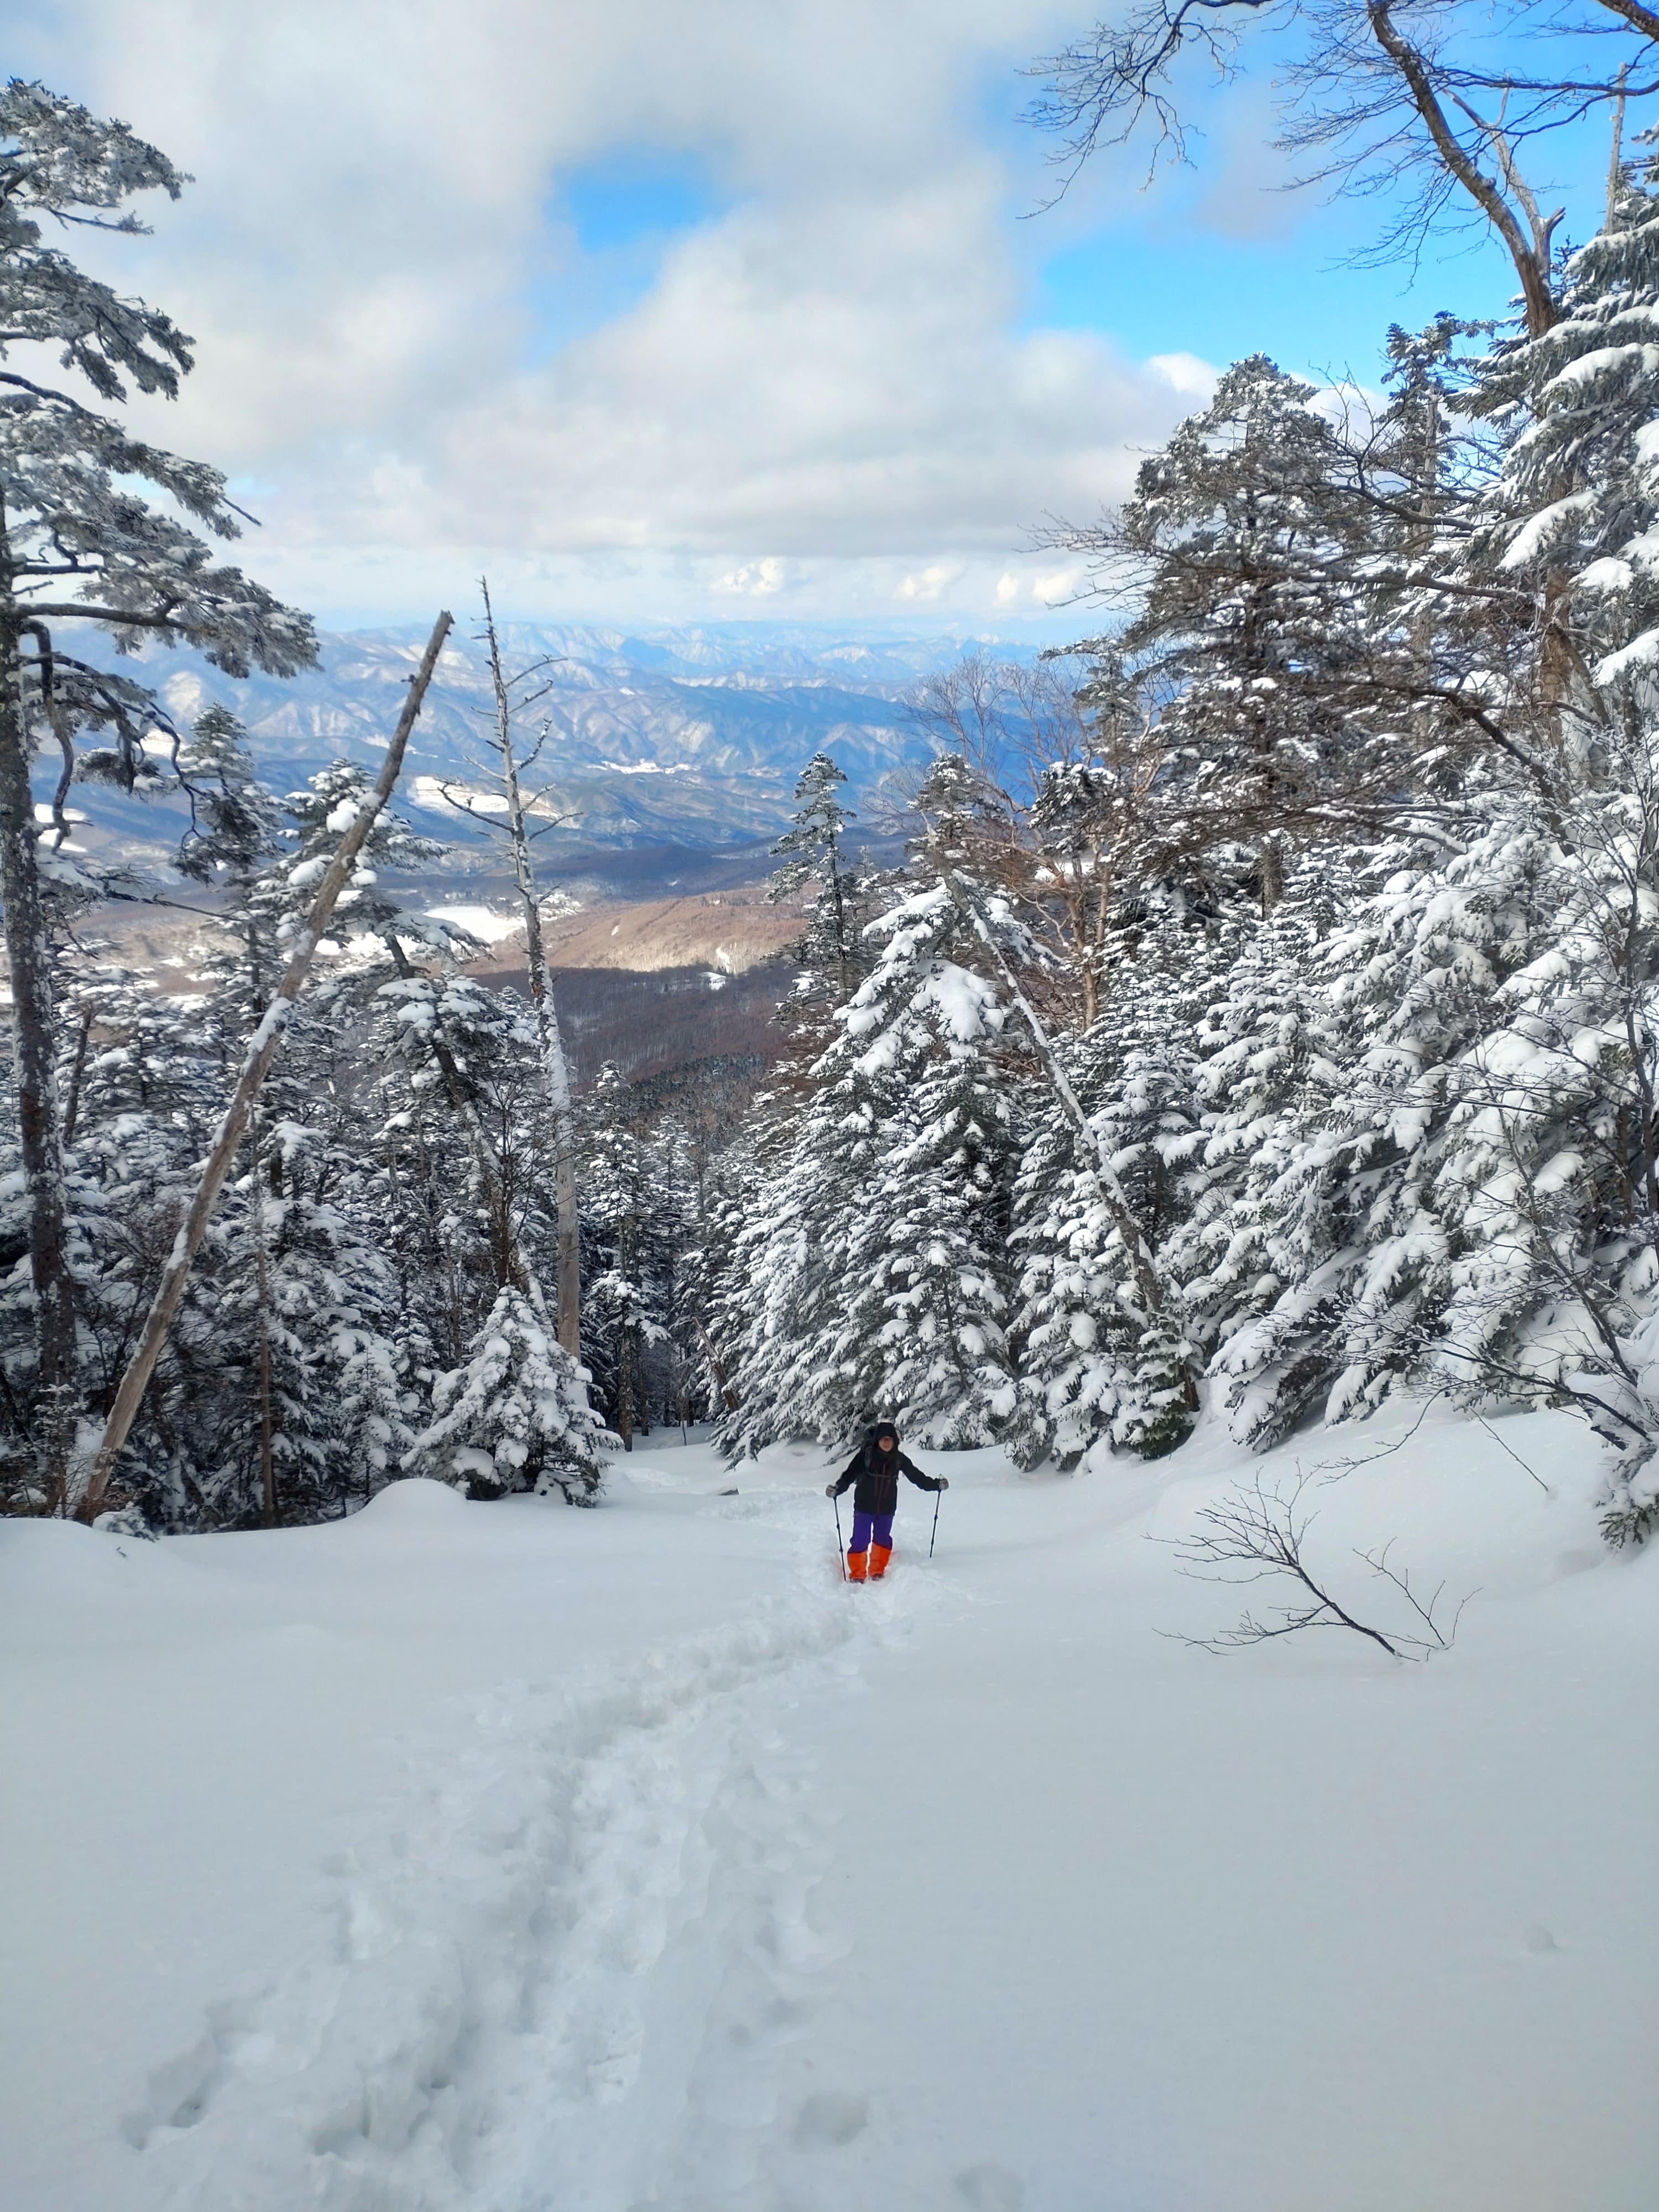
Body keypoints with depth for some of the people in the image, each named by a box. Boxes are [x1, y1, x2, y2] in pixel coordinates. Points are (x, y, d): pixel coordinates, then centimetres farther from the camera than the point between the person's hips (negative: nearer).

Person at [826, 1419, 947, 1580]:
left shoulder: (899, 1459, -3)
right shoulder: (866, 1455, -13)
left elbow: (916, 1476, 5)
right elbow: (850, 1474, -16)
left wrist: (936, 1484, 3)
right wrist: (837, 1488, -30)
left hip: (887, 1507, 3)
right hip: (864, 1506, -3)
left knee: (883, 1540, 12)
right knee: (860, 1541, -4)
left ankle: (877, 1572, 30)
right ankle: (857, 1575, 12)